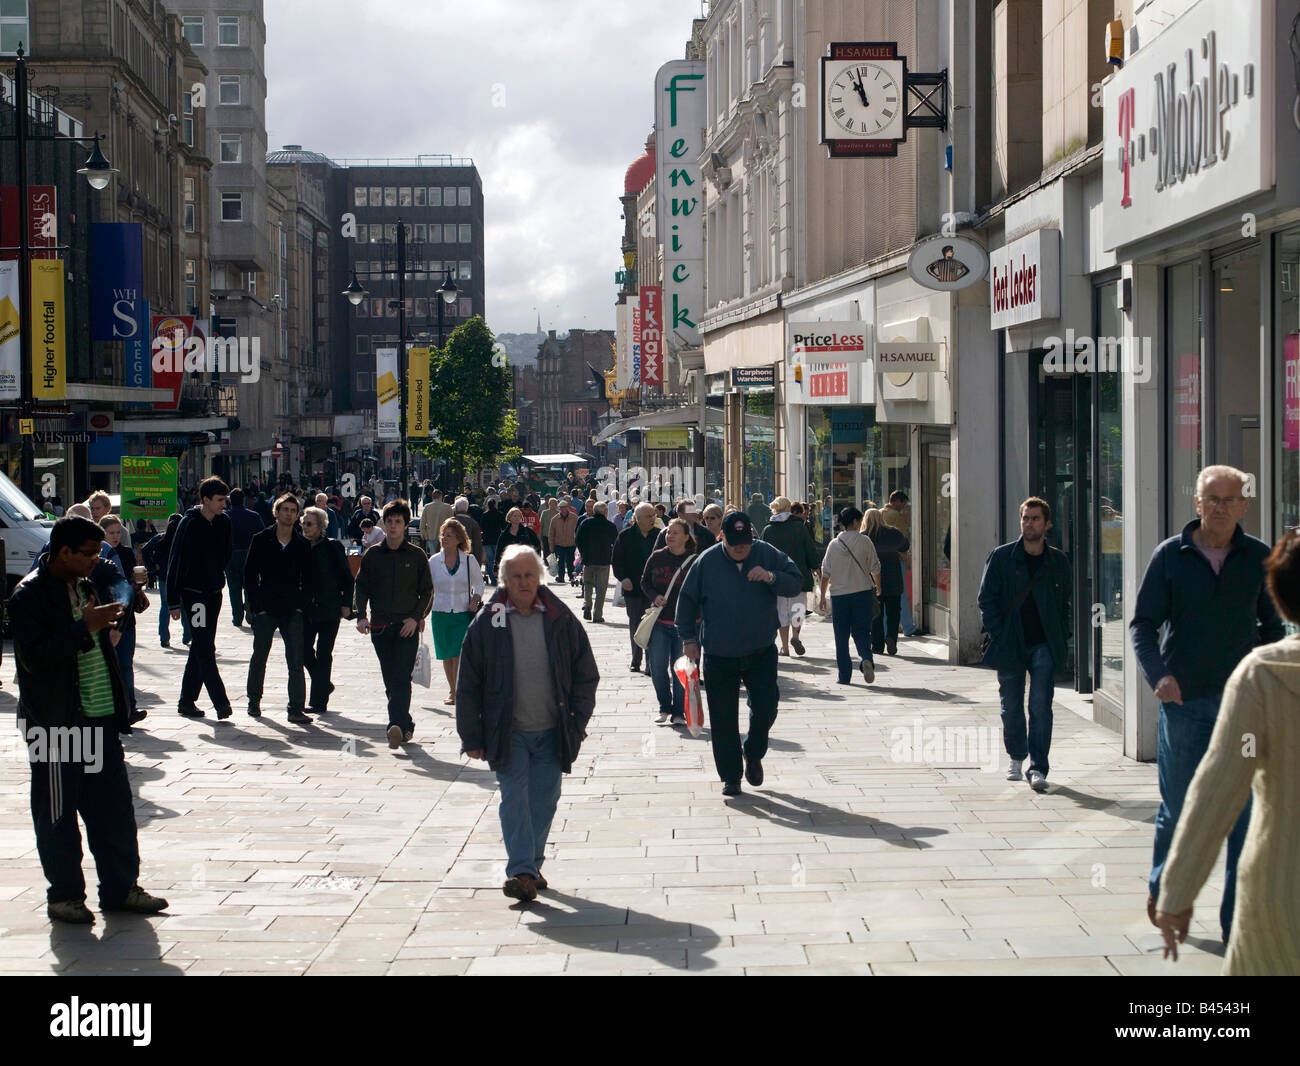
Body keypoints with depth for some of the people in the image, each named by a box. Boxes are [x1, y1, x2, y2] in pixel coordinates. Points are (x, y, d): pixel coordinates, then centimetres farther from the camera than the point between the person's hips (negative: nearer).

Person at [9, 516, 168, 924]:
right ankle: (64, 894, 13)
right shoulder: (29, 595, -11)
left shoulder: (84, 586, 15)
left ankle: (120, 888, 17)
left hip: (101, 718, 8)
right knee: (57, 813, 3)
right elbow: (34, 656, -22)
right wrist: (85, 627, -23)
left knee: (114, 805, 9)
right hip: (56, 721, -8)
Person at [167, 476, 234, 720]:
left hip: (214, 592, 6)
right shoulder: (189, 524, -12)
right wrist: (174, 602, -11)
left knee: (201, 649, 10)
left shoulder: (224, 522, 4)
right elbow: (175, 563, -10)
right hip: (193, 593, -6)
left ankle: (187, 700, 17)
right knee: (205, 650, -10)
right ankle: (220, 702, -13)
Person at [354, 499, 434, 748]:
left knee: (401, 678, -14)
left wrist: (416, 617, -7)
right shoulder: (372, 555, 8)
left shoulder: (416, 556, 4)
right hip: (380, 626, 3)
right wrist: (361, 615, -6)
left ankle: (397, 726, -24)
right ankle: (405, 725, 15)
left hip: (407, 627, -3)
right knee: (390, 681, 5)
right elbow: (361, 587, 10)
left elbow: (427, 591, 7)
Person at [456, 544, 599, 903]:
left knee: (544, 801, 8)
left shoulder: (562, 621, 1)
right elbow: (468, 686, 1)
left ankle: (532, 865, 22)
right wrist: (471, 737, -2)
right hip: (509, 734, -2)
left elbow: (586, 675, 8)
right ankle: (521, 871, -10)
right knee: (514, 799, -9)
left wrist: (577, 724, 1)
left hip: (552, 732, 2)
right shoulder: (486, 625, -3)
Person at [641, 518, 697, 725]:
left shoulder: (695, 561, -2)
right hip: (660, 622, 2)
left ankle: (679, 712, 12)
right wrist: (654, 597, -5)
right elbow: (644, 582, 14)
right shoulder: (656, 557, 6)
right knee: (657, 666, 0)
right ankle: (665, 707, 18)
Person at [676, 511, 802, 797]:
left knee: (766, 707, -5)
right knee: (723, 719, 2)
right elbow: (686, 600, 5)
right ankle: (730, 776, 14)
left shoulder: (768, 555, -3)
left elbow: (796, 583, -2)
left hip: (761, 652, 1)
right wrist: (689, 638, 2)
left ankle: (753, 754, 25)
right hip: (719, 656, -1)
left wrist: (771, 578, -20)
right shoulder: (707, 562, -4)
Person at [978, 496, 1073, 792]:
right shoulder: (1001, 557, 2)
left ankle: (1038, 768, -6)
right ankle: (1017, 758, 28)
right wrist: (998, 635, -7)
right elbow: (987, 599, 2)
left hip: (1044, 645, 0)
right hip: (1010, 644, 0)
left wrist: (1062, 641, 2)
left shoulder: (1058, 562, 6)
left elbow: (1065, 604, 12)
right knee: (1012, 707, 9)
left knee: (1041, 707, -8)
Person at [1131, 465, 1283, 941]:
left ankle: (1238, 921, 6)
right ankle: (1162, 889, 34)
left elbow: (1272, 625, 14)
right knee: (1178, 808, 8)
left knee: (1247, 813, -3)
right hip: (1183, 701, -1)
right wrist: (1158, 674, -16)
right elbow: (1142, 624, 1)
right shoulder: (1170, 556, 1)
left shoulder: (1260, 559, 5)